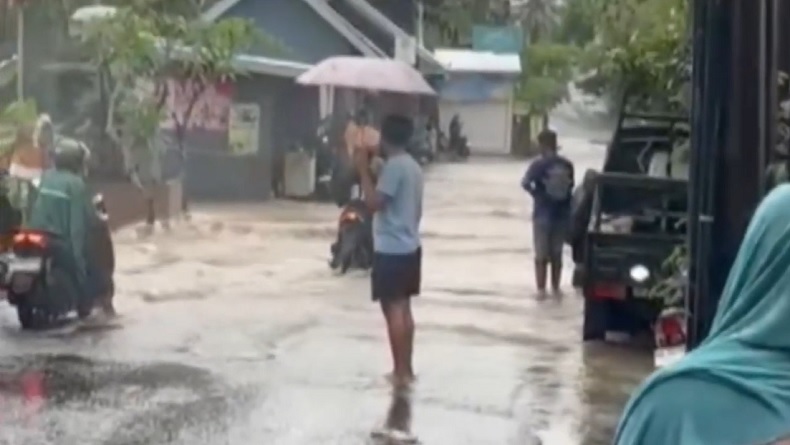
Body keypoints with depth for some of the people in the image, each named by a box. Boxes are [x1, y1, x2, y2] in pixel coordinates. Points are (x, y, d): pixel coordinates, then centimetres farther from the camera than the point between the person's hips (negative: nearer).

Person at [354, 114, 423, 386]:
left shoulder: (394, 166, -17)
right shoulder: (412, 166, 12)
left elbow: (374, 202, -22)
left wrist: (363, 170, -15)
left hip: (391, 249, -9)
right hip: (409, 247, 9)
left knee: (393, 309, -5)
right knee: (403, 308, 14)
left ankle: (400, 372, -3)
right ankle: (406, 368, 19)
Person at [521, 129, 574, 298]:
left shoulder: (539, 165, -12)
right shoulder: (567, 165, 0)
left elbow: (525, 183, -21)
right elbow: (570, 186, 3)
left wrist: (536, 193, -5)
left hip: (543, 214, -3)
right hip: (562, 214, 3)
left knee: (541, 254, 6)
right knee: (556, 253, 14)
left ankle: (541, 289, 6)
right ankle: (556, 288, 18)